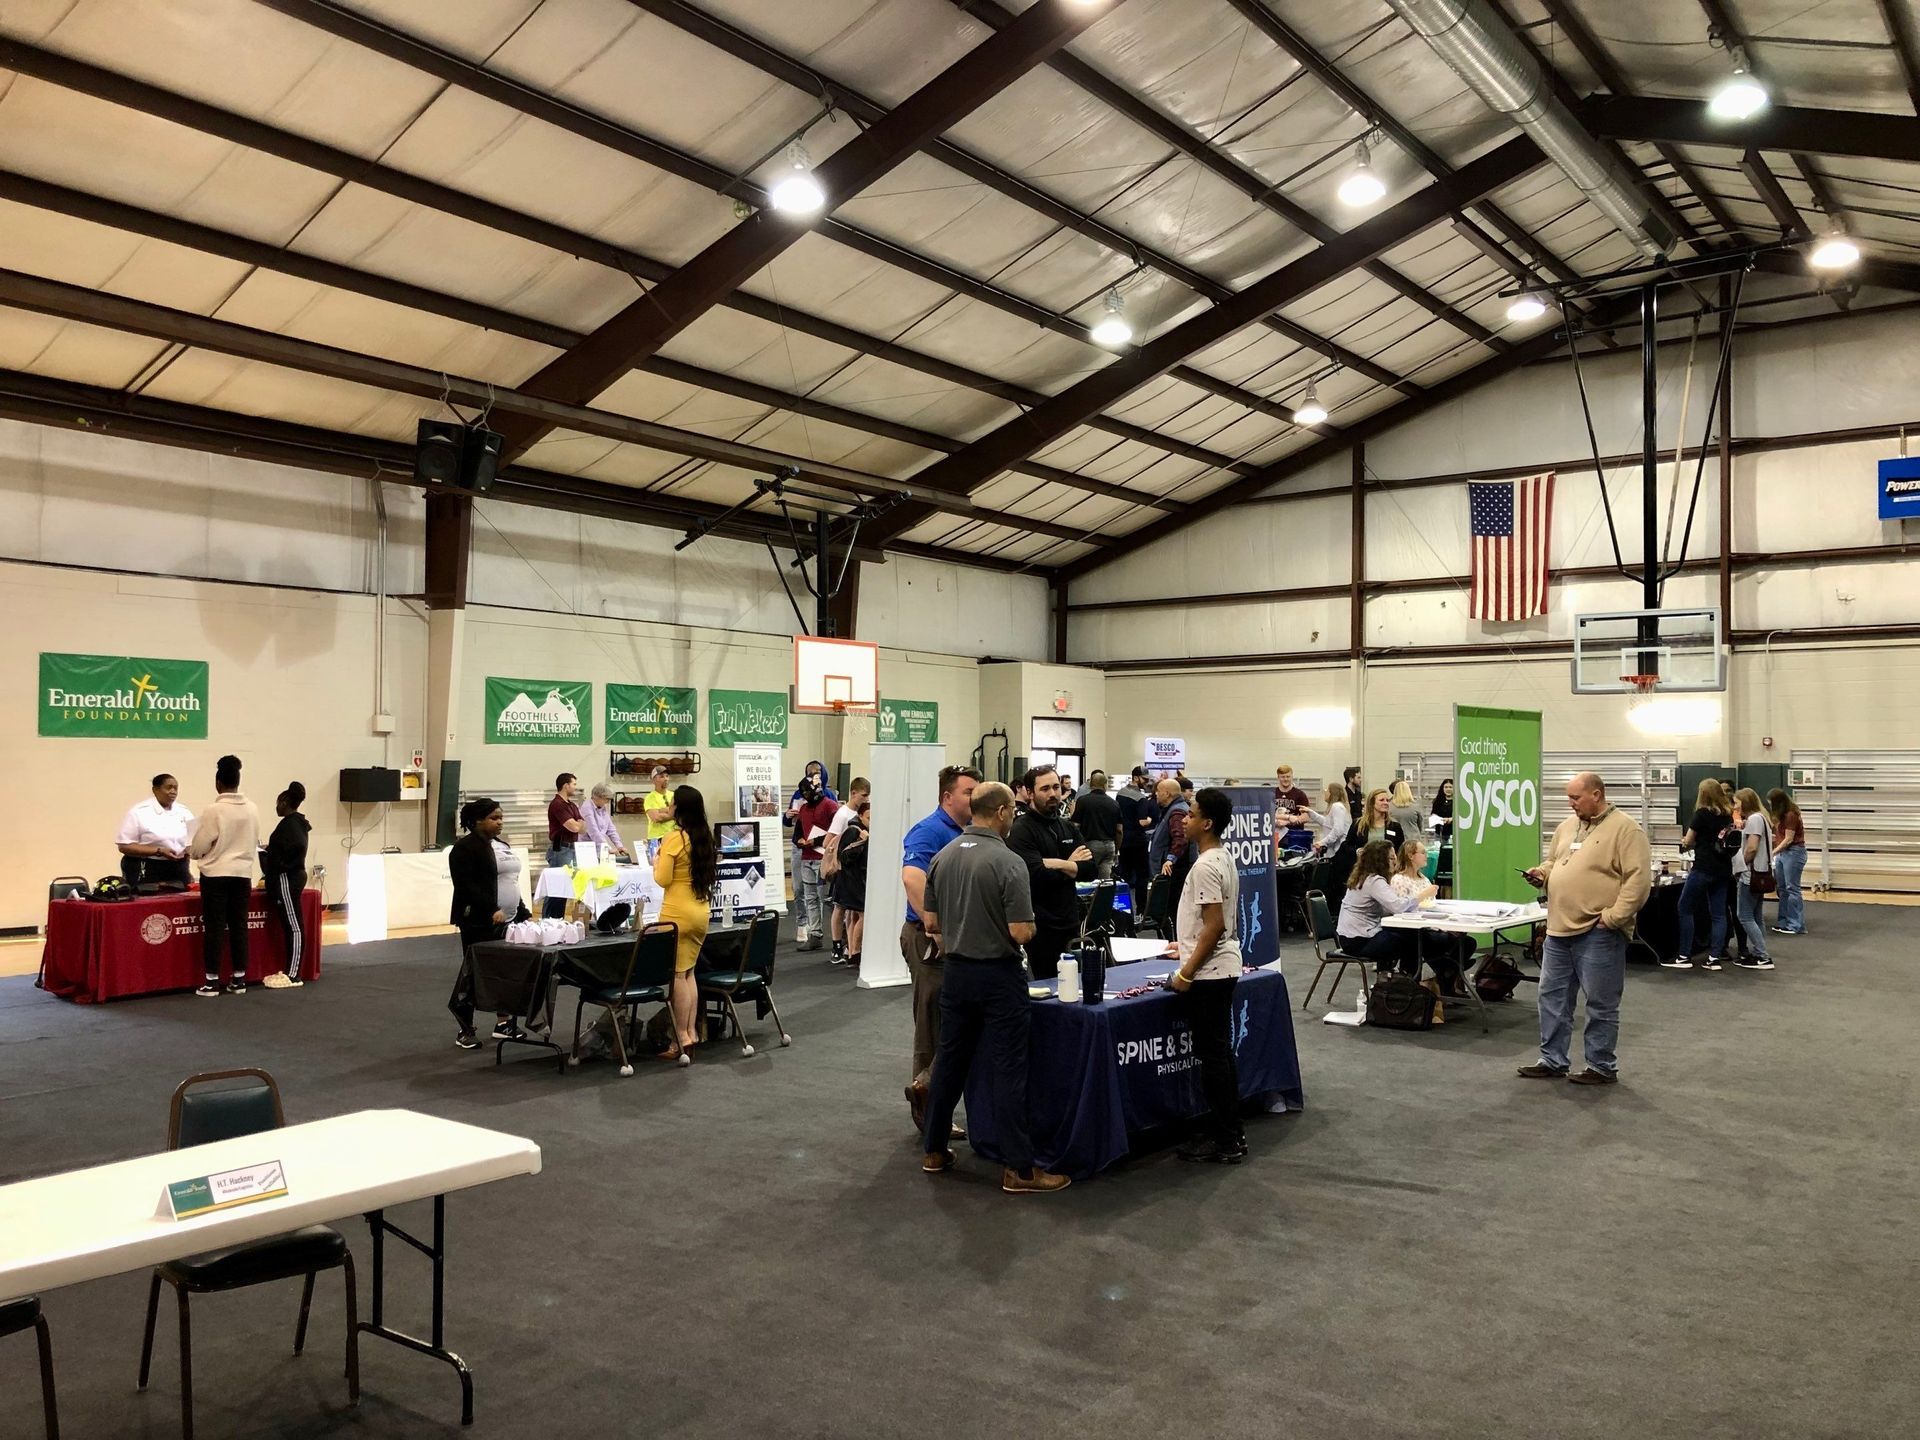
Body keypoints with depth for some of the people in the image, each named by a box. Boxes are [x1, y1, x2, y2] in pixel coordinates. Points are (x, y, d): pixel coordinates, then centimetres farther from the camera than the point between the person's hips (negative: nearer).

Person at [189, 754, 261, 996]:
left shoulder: (214, 810, -13)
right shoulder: (252, 809, 0)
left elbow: (198, 847, -6)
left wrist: (189, 851, 16)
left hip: (215, 875, -4)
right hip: (243, 874, 4)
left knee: (214, 927, 2)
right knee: (239, 926, 9)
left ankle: (212, 981, 5)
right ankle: (239, 979, 12)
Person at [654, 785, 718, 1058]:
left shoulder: (674, 839, -15)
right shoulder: (705, 837, 7)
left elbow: (662, 880, -13)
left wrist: (656, 862, 5)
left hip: (678, 914, -7)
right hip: (702, 911, 7)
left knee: (676, 975, -1)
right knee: (688, 973, 14)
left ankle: (682, 1040, 1)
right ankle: (691, 1034, 15)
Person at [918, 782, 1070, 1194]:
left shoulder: (942, 857, 2)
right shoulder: (1008, 862, -18)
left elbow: (931, 921, 8)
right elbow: (1021, 932, -19)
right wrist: (1029, 926, 2)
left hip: (956, 971, 6)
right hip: (998, 975, -6)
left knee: (950, 1061, 16)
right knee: (1008, 1070, -1)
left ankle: (934, 1149, 25)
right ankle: (1019, 1169, 3)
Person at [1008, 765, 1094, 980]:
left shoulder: (1068, 827, 14)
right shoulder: (1021, 830, -9)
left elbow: (1090, 869, 3)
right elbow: (1036, 876, -21)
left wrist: (1059, 865, -13)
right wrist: (1071, 865, -6)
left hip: (1070, 922, 7)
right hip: (1042, 927, -7)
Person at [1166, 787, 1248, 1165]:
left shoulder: (1205, 866, -19)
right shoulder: (1223, 858, 11)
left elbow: (1215, 925, -23)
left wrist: (1187, 972, -20)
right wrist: (1189, 945, 28)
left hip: (1208, 973, -10)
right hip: (1221, 968, 10)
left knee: (1213, 1056, -3)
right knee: (1221, 1052, 16)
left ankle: (1225, 1142, 4)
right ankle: (1230, 1130, 24)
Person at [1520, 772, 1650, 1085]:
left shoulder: (1625, 829, -10)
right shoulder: (1567, 825, 14)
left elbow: (1639, 879, -16)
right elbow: (1552, 862, 25)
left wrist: (1613, 917, -19)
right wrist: (1542, 874, 2)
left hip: (1598, 934, -8)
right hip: (1559, 929, 8)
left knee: (1601, 1004, 3)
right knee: (1552, 996, 12)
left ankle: (1603, 1068, 15)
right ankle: (1553, 1061, 22)